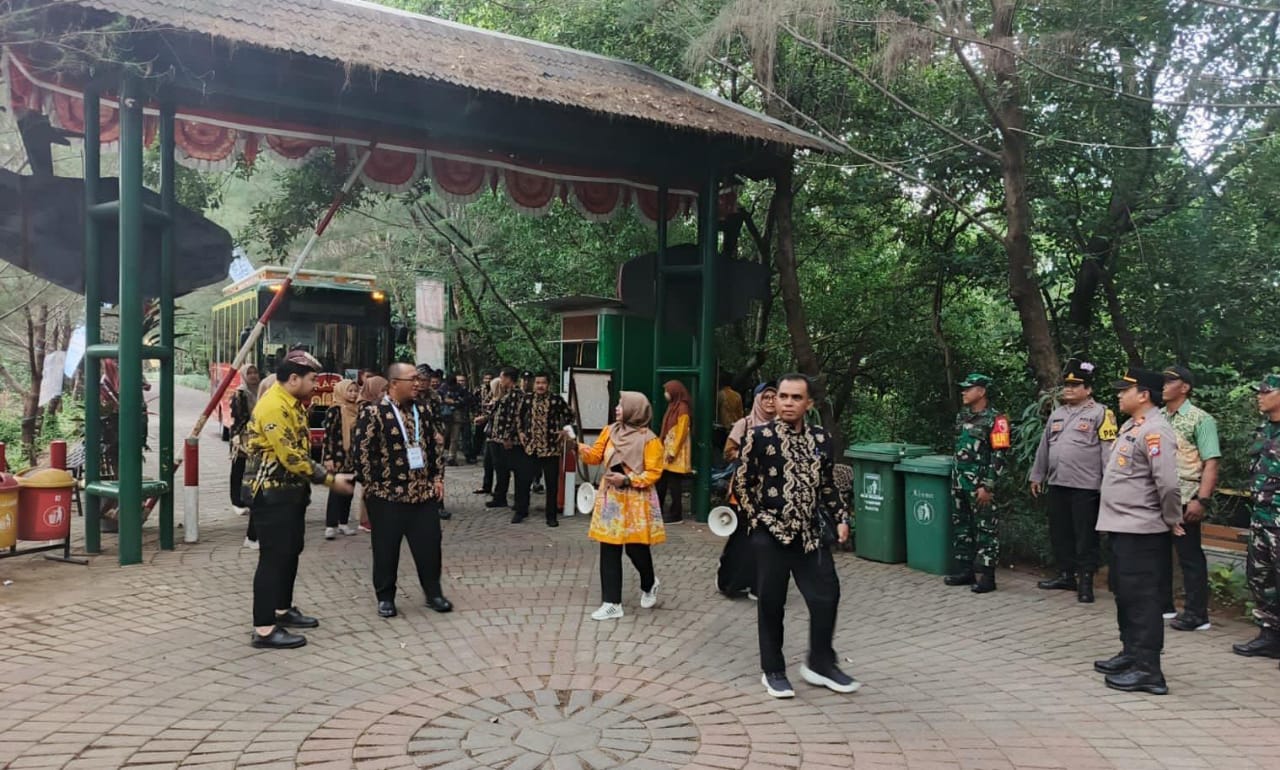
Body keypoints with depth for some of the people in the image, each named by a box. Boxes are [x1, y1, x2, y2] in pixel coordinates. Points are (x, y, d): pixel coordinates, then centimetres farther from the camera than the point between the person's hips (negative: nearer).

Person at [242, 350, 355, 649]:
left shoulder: (291, 404, 12)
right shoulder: (273, 406, -20)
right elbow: (290, 456, -24)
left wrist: (328, 475, 5)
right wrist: (330, 480, -17)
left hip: (290, 490, 10)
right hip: (272, 493, -10)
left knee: (290, 552, 17)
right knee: (273, 556, -7)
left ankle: (282, 610, 30)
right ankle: (264, 628, -1)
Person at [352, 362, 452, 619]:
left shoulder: (422, 410, 8)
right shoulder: (373, 413, -10)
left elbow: (435, 445, 13)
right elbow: (362, 451, -10)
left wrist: (438, 478, 9)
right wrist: (371, 486, -9)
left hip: (423, 492, 5)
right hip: (387, 494, -5)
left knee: (429, 544, 8)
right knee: (386, 549, 6)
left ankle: (433, 593, 22)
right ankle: (385, 597, 21)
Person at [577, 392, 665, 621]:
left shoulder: (649, 439, -11)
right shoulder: (610, 431, 5)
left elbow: (654, 473, -12)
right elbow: (595, 456, 6)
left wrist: (628, 479, -21)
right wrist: (577, 446, -11)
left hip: (636, 500, -5)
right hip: (611, 497, 5)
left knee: (636, 548, 2)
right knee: (609, 551, 3)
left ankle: (649, 585, 35)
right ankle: (612, 603, 10)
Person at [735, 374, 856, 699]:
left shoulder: (821, 439, 6)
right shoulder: (759, 436, -7)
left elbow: (828, 486, 15)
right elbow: (742, 484, -3)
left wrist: (841, 518, 5)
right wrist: (760, 520, -7)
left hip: (811, 533, 4)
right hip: (771, 535, -4)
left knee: (827, 596, 4)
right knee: (771, 604, 6)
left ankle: (820, 663, 24)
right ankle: (773, 671, 21)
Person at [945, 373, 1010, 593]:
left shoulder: (995, 419, -11)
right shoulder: (961, 416, 13)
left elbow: (998, 456, -14)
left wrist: (987, 487, -18)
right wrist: (955, 479, 17)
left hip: (980, 484, -8)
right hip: (959, 482, 8)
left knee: (985, 529, -2)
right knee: (961, 526, 13)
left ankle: (985, 576, 3)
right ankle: (966, 569, 22)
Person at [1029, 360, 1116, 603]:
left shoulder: (1100, 413, -5)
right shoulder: (1057, 414, 15)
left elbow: (1109, 450, -10)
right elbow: (1044, 447, 20)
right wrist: (1037, 476, 19)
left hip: (1085, 486, -7)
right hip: (1057, 484, 7)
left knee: (1085, 536, 0)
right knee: (1059, 533, 13)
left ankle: (1085, 581, 7)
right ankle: (1066, 575, 25)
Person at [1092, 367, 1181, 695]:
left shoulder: (1155, 431, -19)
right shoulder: (1131, 426, 13)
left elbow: (1167, 482, -26)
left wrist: (1172, 519, -13)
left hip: (1142, 532, -10)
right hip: (1122, 527, 10)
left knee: (1142, 597, -4)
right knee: (1124, 593, 19)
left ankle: (1148, 669, 3)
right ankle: (1131, 653, 33)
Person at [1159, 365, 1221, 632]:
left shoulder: (1200, 419, -7)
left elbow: (1211, 463, -12)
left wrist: (1202, 500, -20)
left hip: (1184, 500, -7)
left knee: (1190, 556, 0)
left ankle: (1197, 614, 7)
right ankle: (1162, 604, 26)